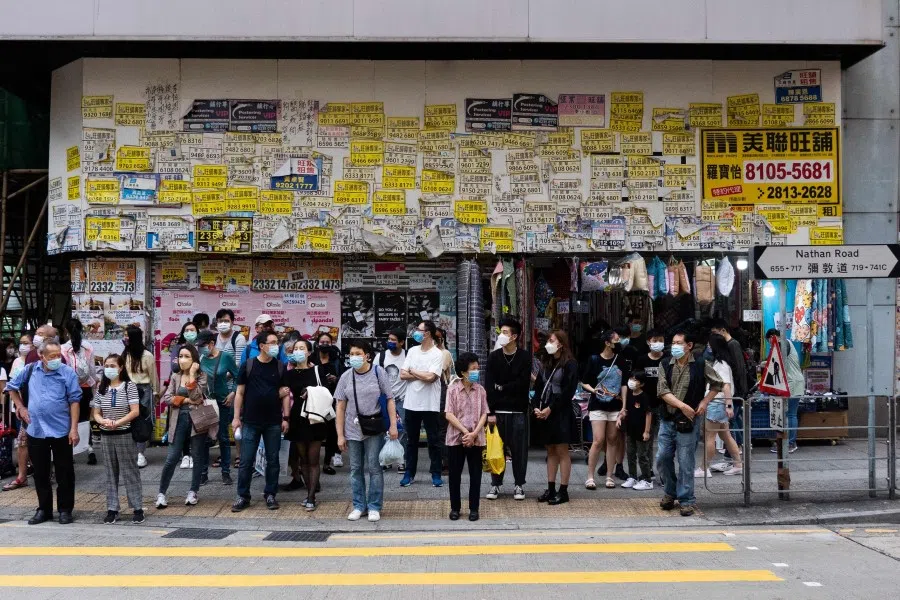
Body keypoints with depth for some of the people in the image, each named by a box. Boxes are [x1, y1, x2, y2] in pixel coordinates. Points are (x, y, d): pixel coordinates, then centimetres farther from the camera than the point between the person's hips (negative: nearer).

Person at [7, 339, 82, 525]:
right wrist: (21, 407, 7)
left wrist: (74, 429, -12)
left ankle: (65, 509, 17)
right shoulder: (30, 370, 1)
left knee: (64, 473, 5)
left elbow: (74, 401, -8)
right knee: (40, 473, 13)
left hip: (61, 431, -3)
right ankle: (44, 509, 25)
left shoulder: (68, 373, -8)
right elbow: (12, 387, 18)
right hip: (36, 431, 3)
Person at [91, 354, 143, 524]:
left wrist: (117, 423, -20)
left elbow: (135, 411, -11)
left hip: (125, 435, -4)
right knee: (110, 473, 9)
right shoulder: (101, 388, 8)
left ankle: (137, 508, 7)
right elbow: (95, 413, 6)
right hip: (106, 436, 4)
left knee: (130, 472, 1)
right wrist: (103, 421, -16)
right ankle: (112, 509, 15)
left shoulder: (129, 386, -4)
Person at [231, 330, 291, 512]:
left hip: (274, 423, 2)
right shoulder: (248, 365, -2)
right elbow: (240, 393, 1)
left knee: (273, 460, 7)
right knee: (246, 461, 2)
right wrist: (236, 417, -3)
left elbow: (285, 394, 5)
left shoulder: (280, 367, 3)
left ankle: (270, 494, 19)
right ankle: (243, 496, 13)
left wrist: (286, 418, 0)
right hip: (250, 422, -2)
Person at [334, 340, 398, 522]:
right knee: (356, 469, 9)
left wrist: (393, 425, -9)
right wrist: (340, 435, 1)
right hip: (353, 430, 3)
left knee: (374, 468, 0)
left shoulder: (378, 373, -4)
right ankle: (359, 506, 19)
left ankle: (374, 507, 10)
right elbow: (341, 407, 4)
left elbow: (389, 400, -1)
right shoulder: (346, 377, 2)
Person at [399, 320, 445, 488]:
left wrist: (412, 371, -5)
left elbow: (430, 377, -19)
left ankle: (436, 475, 12)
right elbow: (403, 374, 2)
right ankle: (409, 474, 19)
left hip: (430, 405, -5)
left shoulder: (437, 354, -8)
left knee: (434, 441, 4)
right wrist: (422, 375, -10)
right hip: (411, 403, 5)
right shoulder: (412, 351, 8)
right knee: (411, 441, 11)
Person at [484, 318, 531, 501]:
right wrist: (490, 412, -11)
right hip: (498, 410, 1)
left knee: (519, 449, 3)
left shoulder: (524, 357, -2)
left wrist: (501, 388, -5)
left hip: (519, 411, -1)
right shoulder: (494, 357, 2)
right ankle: (496, 484, 16)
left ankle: (519, 485, 15)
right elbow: (488, 386, -4)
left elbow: (522, 384, -9)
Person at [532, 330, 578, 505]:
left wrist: (550, 409, -15)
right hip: (544, 413, 7)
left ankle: (563, 491, 2)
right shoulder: (546, 364, 15)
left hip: (561, 414, -7)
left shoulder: (570, 365, -7)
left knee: (562, 452, -2)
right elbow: (538, 387, 12)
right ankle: (551, 489, 15)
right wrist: (537, 407, -3)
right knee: (550, 451, 10)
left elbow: (567, 392, -13)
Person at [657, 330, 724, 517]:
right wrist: (683, 406, -14)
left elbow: (717, 384, 10)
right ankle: (671, 492, 28)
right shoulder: (666, 365, 3)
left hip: (688, 421, -3)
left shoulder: (701, 365, -3)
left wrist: (705, 402, -3)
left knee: (686, 462, -2)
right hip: (668, 419, 4)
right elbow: (662, 391, -4)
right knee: (662, 458, 7)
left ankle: (686, 500, 9)